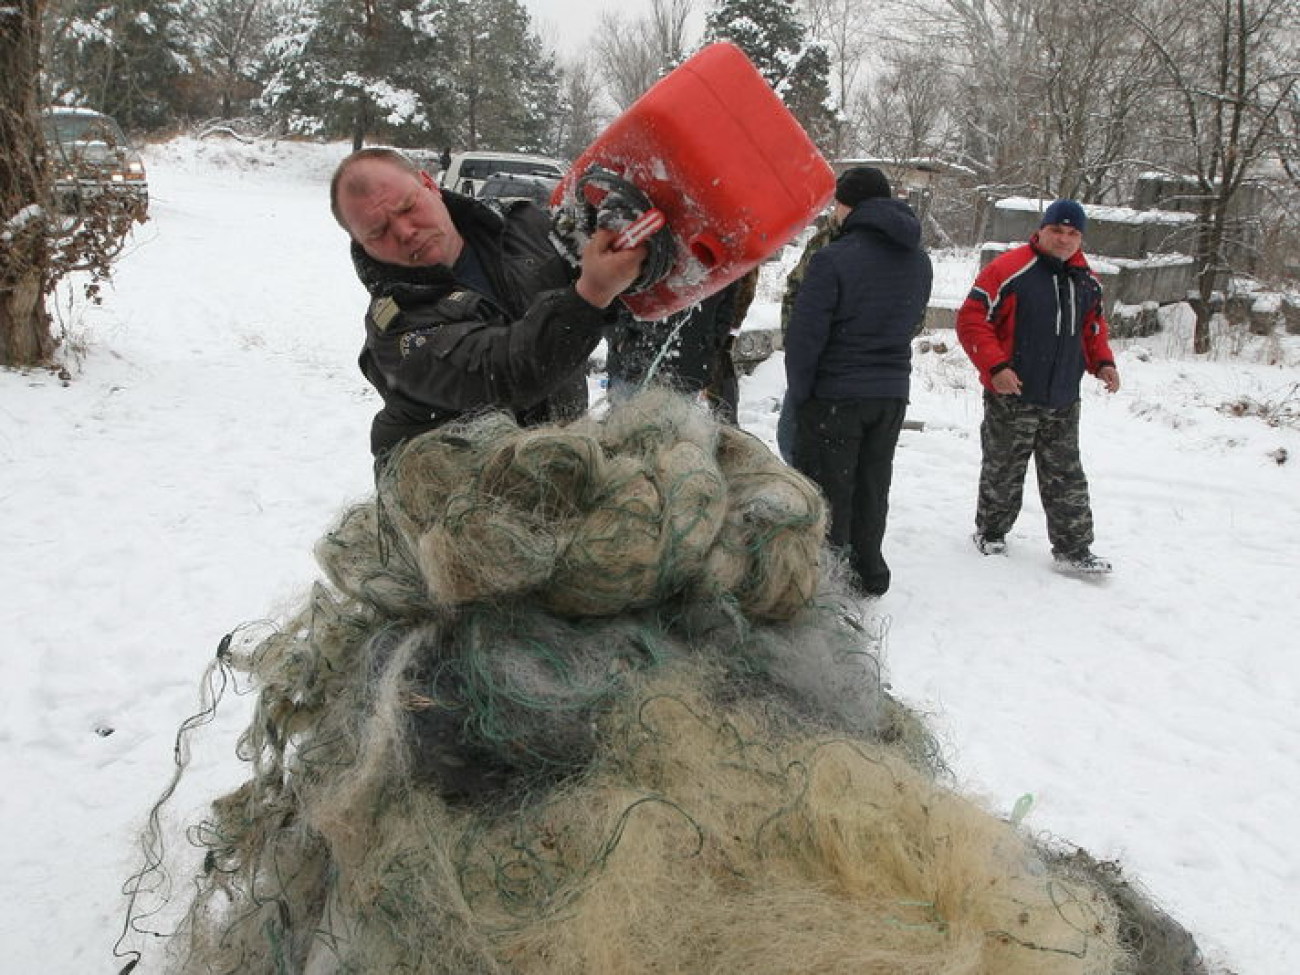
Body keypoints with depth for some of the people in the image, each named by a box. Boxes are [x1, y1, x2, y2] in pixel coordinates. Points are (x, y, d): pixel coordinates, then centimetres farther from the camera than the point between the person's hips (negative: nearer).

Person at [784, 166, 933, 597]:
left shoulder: (833, 259, -18)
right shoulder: (919, 261, 5)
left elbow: (805, 334, -17)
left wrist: (798, 392, -6)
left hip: (835, 395, -6)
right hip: (893, 394, 7)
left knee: (827, 487, 5)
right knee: (872, 488, 19)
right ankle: (868, 574, 30)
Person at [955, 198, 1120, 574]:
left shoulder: (1087, 281, 9)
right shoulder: (1009, 269, -12)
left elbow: (1093, 328, 24)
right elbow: (971, 320, -14)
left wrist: (1102, 362, 6)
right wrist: (995, 366, -21)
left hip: (1064, 402, 5)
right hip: (1012, 398, -5)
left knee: (1066, 479, 8)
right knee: (1003, 472, 8)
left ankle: (1073, 550, 14)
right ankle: (990, 533, 28)